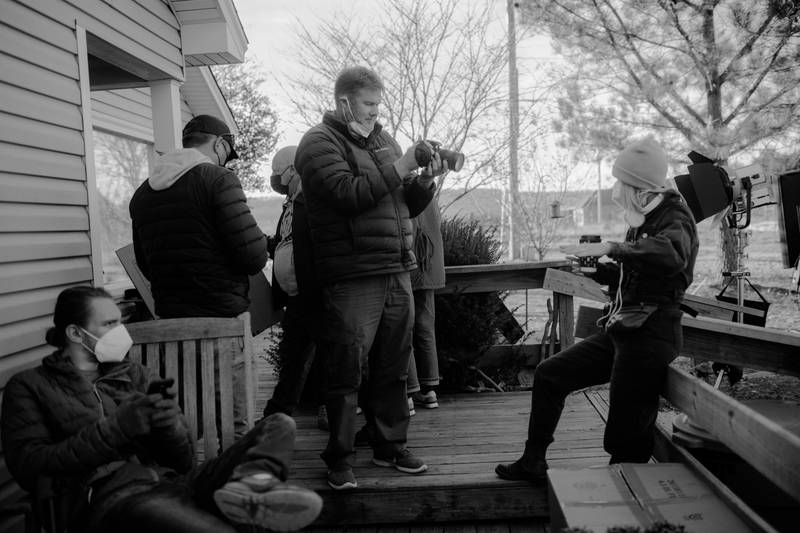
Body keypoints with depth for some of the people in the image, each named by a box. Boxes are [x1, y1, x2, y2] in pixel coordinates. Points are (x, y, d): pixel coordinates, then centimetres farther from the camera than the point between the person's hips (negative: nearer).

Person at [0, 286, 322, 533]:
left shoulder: (134, 375, 26)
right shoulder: (30, 386, 17)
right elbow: (27, 465, -1)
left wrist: (171, 426, -5)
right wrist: (116, 428, -9)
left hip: (172, 483, 6)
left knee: (280, 426, -12)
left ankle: (248, 483, -37)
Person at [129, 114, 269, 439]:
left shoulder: (142, 193, 12)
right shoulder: (218, 180, -8)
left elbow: (145, 266, 19)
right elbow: (253, 256, -15)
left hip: (169, 319, 7)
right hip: (224, 315, -6)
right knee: (232, 426, 0)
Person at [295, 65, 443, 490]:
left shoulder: (381, 139, 20)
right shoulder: (320, 143, -2)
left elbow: (407, 206, 21)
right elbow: (348, 193, -19)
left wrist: (426, 179, 2)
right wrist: (400, 167, -15)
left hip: (397, 272, 7)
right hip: (352, 277, -7)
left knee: (392, 368, 13)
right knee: (347, 371, -1)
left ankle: (390, 446, 27)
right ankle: (339, 459, 12)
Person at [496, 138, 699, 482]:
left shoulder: (674, 218, -11)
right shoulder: (642, 219, 16)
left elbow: (673, 254, -37)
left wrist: (611, 248, -38)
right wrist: (597, 270, 8)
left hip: (650, 338, -9)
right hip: (619, 332, 9)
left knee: (626, 440, -6)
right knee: (549, 374, 9)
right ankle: (533, 463, 18)